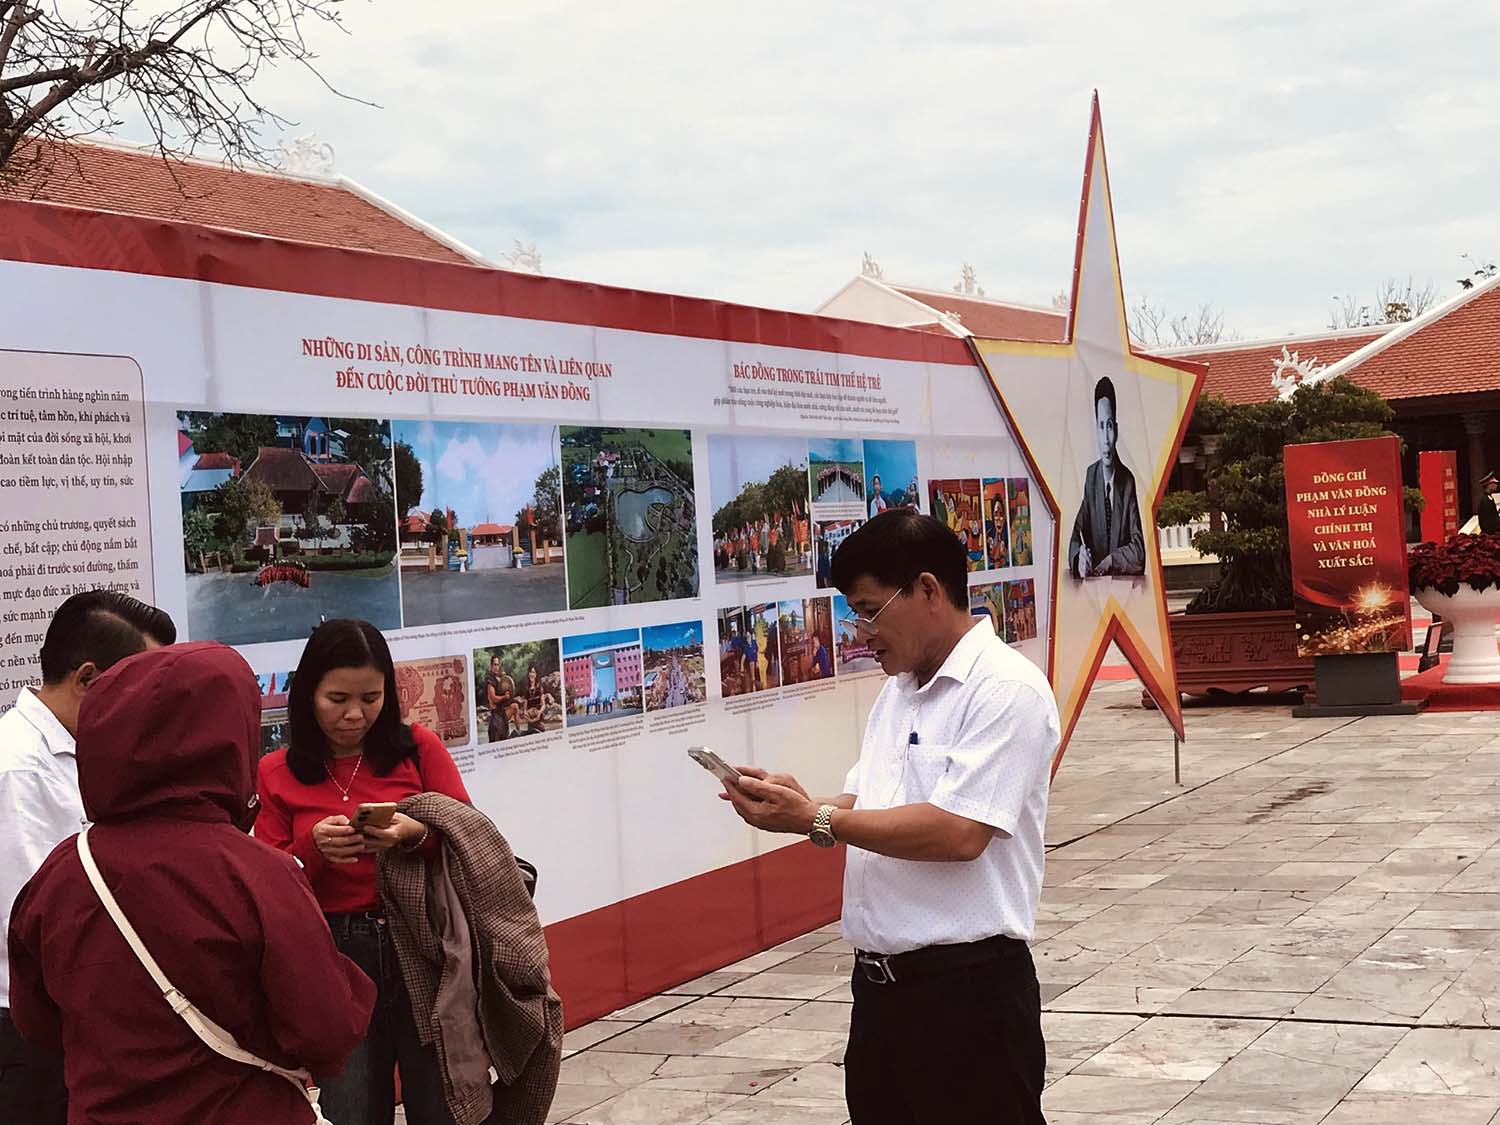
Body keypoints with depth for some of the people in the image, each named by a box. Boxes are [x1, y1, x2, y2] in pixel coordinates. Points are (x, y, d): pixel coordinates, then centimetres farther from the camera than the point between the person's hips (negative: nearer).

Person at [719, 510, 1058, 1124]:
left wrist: (816, 820, -17)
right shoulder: (897, 691, 14)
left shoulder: (1006, 688, -14)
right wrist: (797, 803, -2)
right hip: (879, 980, 8)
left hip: (967, 986, -8)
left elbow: (959, 833, -23)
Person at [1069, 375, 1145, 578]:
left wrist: (1111, 560, -20)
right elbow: (1077, 535, 2)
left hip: (1125, 580, -2)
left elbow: (1139, 551, -5)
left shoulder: (1128, 480, -2)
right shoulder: (1090, 476, 4)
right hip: (1094, 581, 2)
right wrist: (1079, 557, -19)